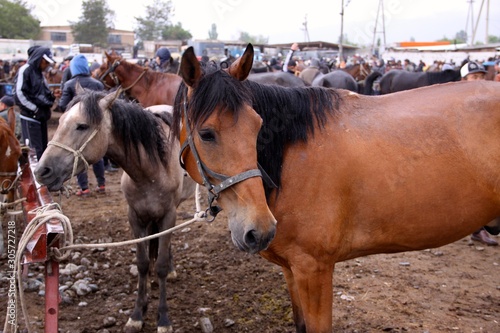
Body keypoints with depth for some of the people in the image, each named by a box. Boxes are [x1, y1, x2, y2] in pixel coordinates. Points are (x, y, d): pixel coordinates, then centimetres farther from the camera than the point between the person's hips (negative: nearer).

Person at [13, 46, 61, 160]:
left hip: (41, 117, 9)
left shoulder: (39, 73, 16)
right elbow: (19, 95, -17)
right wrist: (35, 109, -17)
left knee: (44, 148, 13)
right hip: (30, 117, -9)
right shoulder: (25, 71, -10)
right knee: (35, 150, -10)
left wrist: (52, 95, 2)